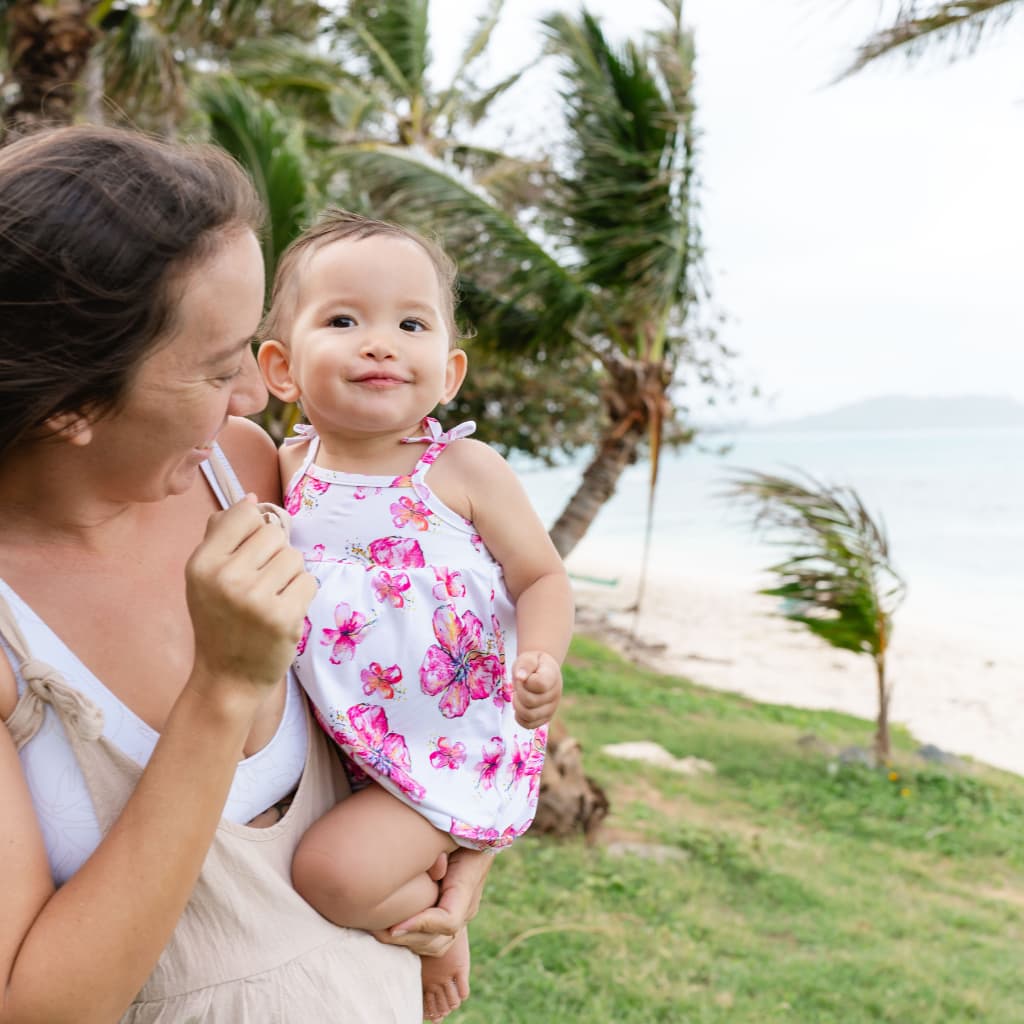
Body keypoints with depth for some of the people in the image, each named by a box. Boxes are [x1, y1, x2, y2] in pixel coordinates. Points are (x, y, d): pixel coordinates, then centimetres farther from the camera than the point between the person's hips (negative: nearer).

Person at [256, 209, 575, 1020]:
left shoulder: (465, 471, -14)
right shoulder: (284, 471, -2)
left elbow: (543, 578, -7)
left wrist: (540, 663, -25)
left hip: (455, 738, -5)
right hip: (337, 739, 6)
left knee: (337, 870, -19)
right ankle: (436, 861, 30)